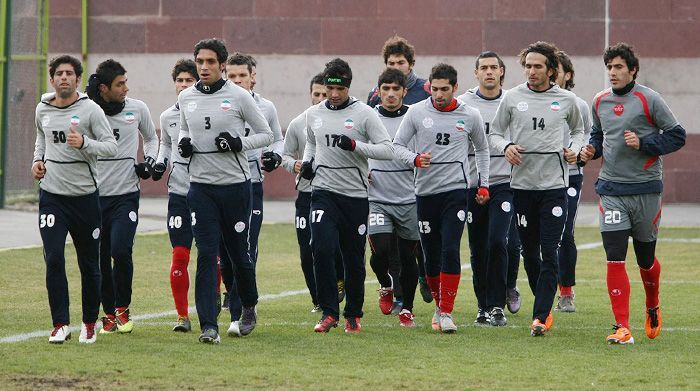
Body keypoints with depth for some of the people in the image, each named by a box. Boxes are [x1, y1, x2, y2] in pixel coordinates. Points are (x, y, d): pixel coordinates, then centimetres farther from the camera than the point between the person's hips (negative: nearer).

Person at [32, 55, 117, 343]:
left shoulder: (90, 109, -6)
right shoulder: (42, 109, 7)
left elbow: (111, 146, -11)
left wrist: (84, 143, -27)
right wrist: (38, 159, 10)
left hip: (85, 195, -2)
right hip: (52, 194, 2)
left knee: (89, 264, 6)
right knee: (53, 259, -12)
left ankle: (89, 323, 22)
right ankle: (60, 324, -8)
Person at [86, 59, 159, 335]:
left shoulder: (137, 109, 3)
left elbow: (151, 138, 20)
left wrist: (149, 161, 3)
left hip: (126, 193, 0)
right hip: (95, 195, 0)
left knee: (120, 250, -16)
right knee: (100, 257, 3)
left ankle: (122, 309, 3)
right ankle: (109, 314, 17)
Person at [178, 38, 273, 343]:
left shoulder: (238, 97, -5)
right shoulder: (186, 98, 7)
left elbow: (266, 134, 2)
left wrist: (239, 143, -15)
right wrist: (183, 143, 3)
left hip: (235, 184, -2)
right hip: (201, 186, 2)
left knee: (239, 254, 8)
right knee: (206, 255, -7)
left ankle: (249, 307, 35)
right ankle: (209, 326, -8)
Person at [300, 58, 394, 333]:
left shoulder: (364, 114, -4)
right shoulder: (313, 114, 8)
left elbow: (387, 150, -7)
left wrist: (355, 145, -20)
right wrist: (307, 161, 7)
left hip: (355, 196, -2)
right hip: (324, 192, 2)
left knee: (354, 259, 6)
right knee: (322, 250, -17)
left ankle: (353, 315, 21)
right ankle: (329, 312, -9)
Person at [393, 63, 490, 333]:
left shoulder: (470, 116, 3)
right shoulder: (417, 112, 1)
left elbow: (482, 149, 19)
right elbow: (397, 145, 6)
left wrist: (484, 184, 15)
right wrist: (415, 159, -14)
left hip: (456, 190, -1)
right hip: (425, 191, 1)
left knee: (450, 250, -15)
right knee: (431, 255, 6)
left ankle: (446, 312, -12)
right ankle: (439, 305, 25)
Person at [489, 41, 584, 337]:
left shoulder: (566, 100, 4)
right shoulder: (512, 98, 4)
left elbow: (578, 129, 20)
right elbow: (494, 132, 11)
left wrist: (574, 149, 0)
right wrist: (506, 146, -10)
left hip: (555, 184, -2)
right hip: (522, 183, 2)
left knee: (550, 253, -11)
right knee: (529, 252, 8)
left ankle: (540, 317, -14)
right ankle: (546, 305, 27)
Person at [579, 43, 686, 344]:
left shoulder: (648, 99, -7)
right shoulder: (600, 102, 7)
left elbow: (677, 136, -5)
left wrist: (643, 144, -17)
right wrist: (591, 149, 3)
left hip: (645, 189, -2)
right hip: (611, 190, 2)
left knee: (645, 258, 11)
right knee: (614, 259, -10)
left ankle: (653, 308, 39)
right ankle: (622, 328, -10)